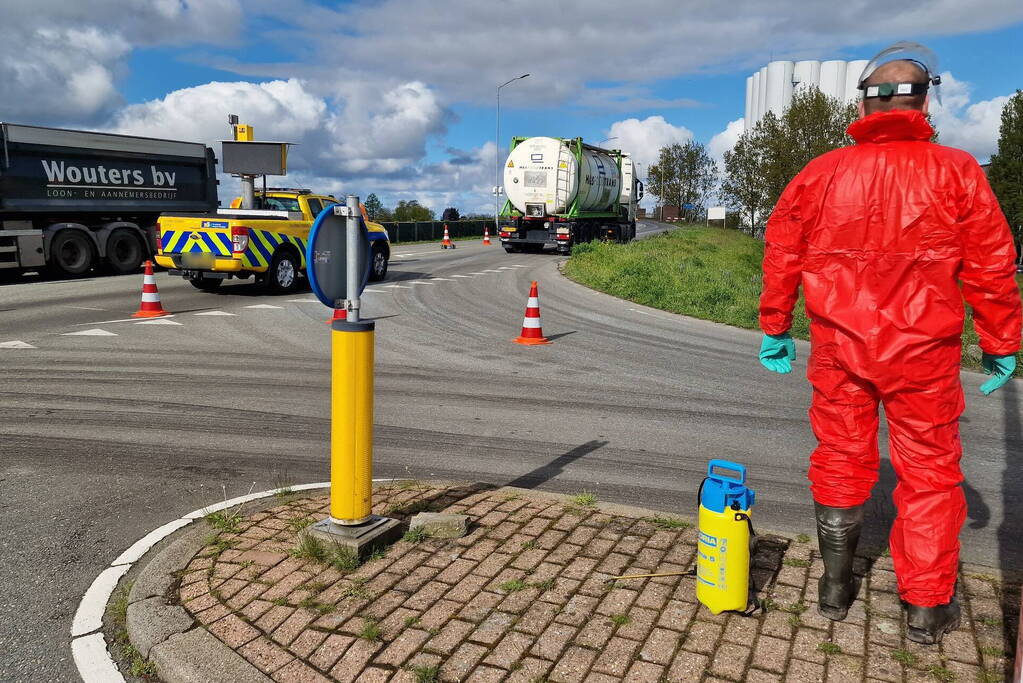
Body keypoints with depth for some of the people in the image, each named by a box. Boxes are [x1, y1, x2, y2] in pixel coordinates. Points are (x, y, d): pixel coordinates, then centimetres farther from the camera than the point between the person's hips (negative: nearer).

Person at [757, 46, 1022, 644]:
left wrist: (775, 328, 12)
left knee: (841, 459, 15)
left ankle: (837, 587, 27)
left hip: (840, 347, 2)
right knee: (929, 471, 11)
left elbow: (782, 252, 4)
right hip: (922, 350, -2)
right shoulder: (955, 171, -5)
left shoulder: (822, 173, 1)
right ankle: (927, 608, 21)